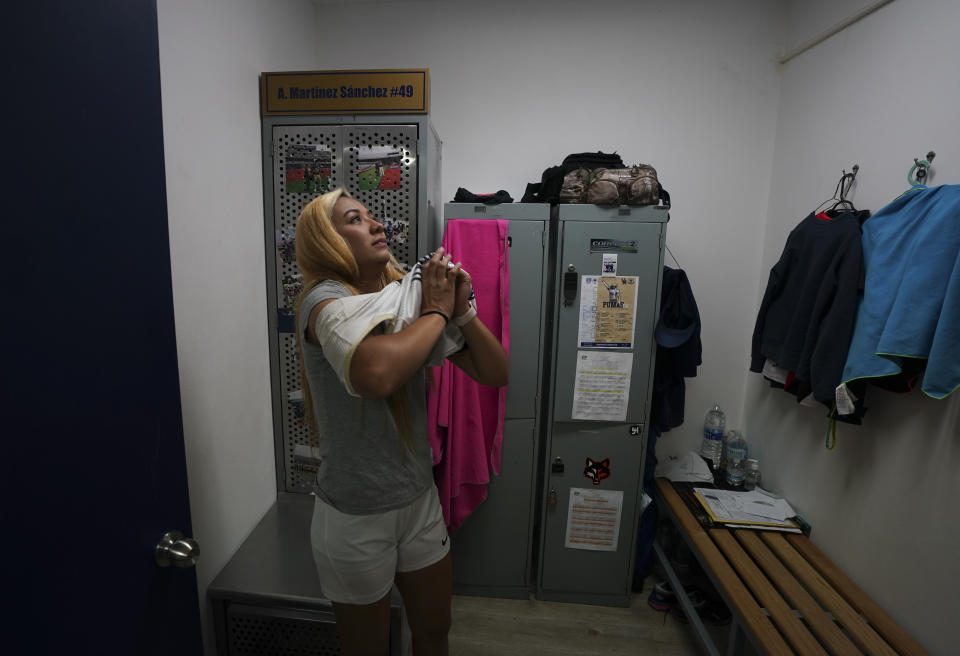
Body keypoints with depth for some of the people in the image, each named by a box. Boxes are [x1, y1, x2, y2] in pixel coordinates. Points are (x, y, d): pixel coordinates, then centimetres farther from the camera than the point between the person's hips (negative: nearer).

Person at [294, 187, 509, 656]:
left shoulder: (411, 296, -3)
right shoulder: (326, 298, -19)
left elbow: (496, 374, -2)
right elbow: (376, 373, -43)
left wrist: (460, 309, -17)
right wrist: (436, 311, -25)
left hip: (420, 499, 5)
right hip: (355, 514, -4)